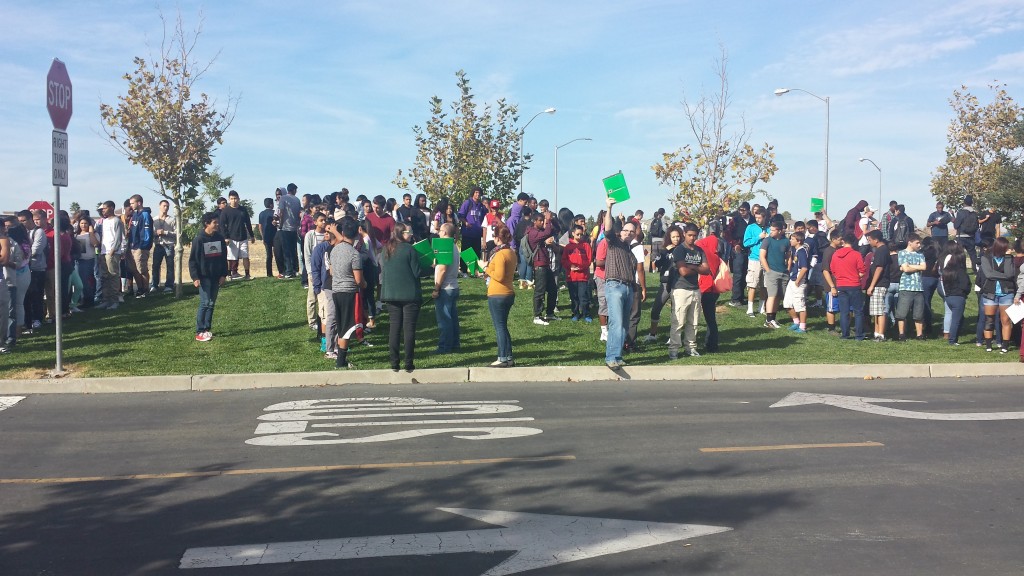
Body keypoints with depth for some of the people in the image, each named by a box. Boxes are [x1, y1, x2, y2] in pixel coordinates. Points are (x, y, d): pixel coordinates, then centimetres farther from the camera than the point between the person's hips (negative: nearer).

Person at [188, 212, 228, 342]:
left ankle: (207, 329, 16)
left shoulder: (220, 238, 5)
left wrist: (223, 274, 6)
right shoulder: (199, 239, -10)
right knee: (205, 303, -8)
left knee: (211, 303, 8)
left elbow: (224, 257, 11)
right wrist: (195, 277, -13)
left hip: (216, 277, 5)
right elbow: (193, 260, -9)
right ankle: (200, 332, -3)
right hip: (204, 277, -5)